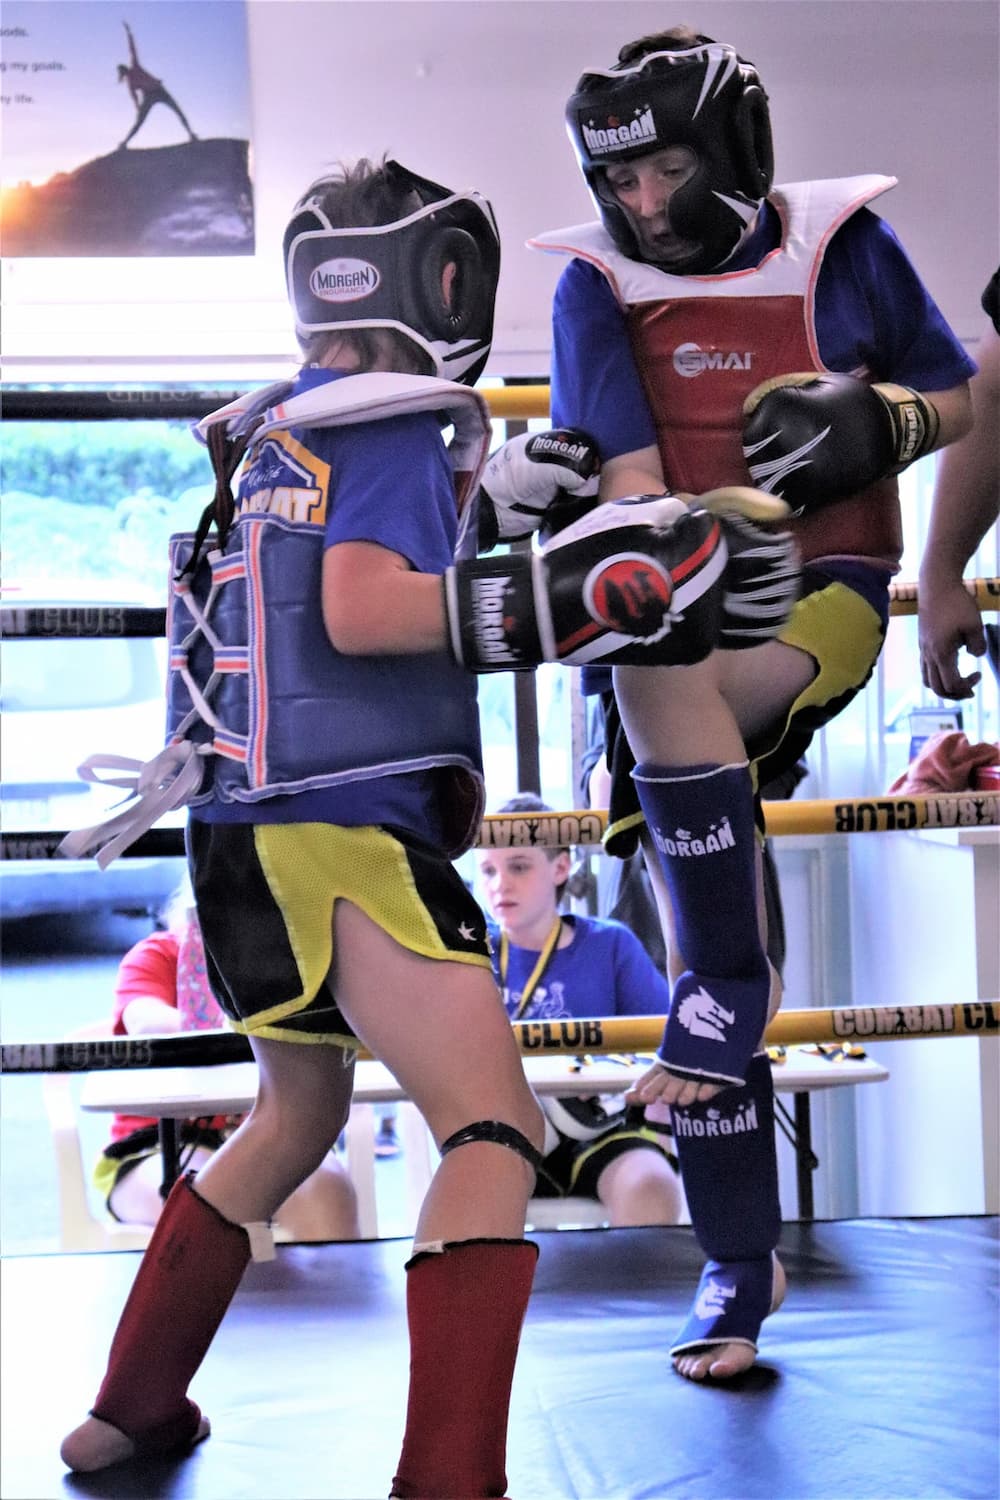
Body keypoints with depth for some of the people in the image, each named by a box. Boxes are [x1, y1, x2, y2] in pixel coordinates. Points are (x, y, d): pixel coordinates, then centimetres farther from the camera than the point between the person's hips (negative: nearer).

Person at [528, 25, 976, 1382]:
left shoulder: (841, 246, 1)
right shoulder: (597, 284, 2)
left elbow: (957, 398, 11)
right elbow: (622, 470, -8)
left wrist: (881, 421, -9)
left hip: (823, 590, -2)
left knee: (667, 674, -35)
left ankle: (731, 991, -20)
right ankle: (740, 1268, 10)